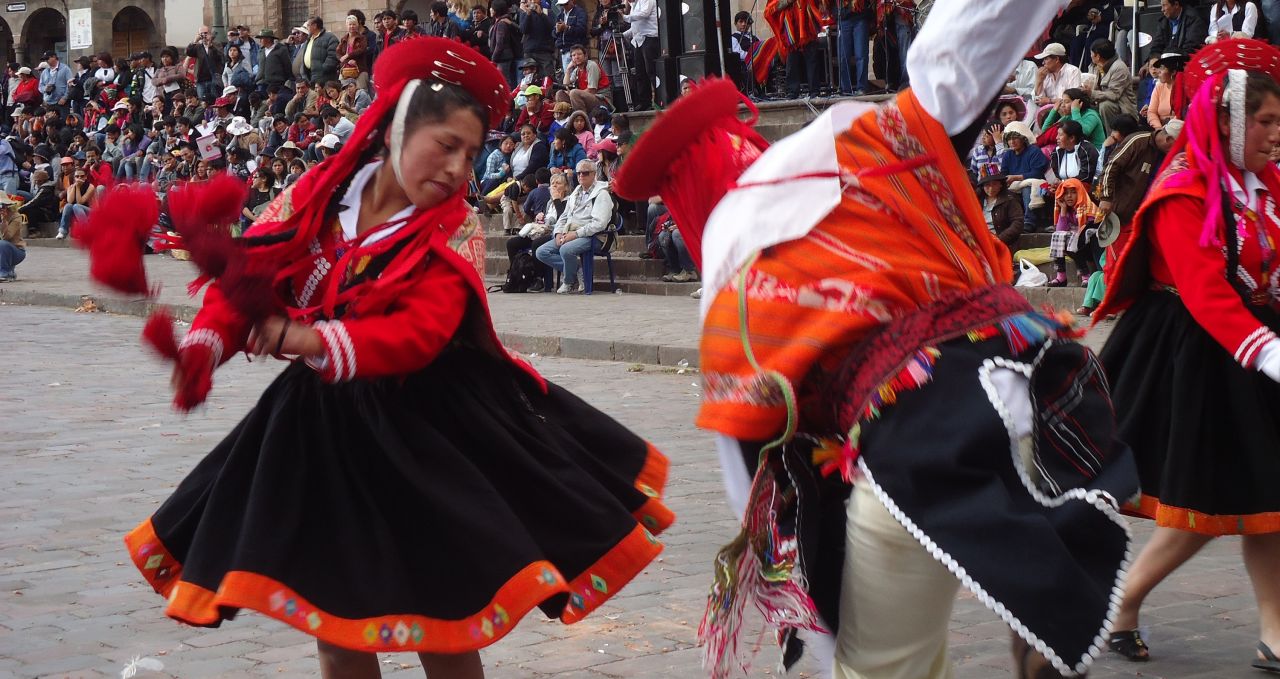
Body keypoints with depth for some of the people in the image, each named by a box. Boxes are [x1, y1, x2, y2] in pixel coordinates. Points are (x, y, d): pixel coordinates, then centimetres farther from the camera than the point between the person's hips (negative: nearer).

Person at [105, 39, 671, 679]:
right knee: (333, 613, 9)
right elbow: (247, 272, -6)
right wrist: (207, 343, -26)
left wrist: (311, 340, -36)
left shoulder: (452, 230, -10)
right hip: (324, 431, 3)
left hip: (422, 435, -3)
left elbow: (418, 334, -24)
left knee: (440, 621, 3)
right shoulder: (317, 193, -3)